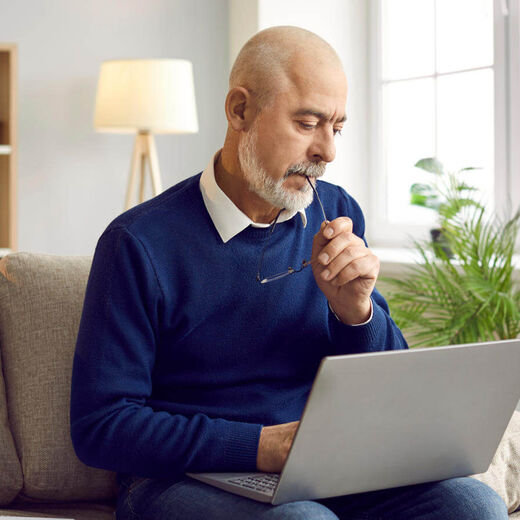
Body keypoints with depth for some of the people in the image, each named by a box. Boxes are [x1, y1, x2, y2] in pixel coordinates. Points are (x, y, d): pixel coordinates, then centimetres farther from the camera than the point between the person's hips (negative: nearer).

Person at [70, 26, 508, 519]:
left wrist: (353, 307, -12)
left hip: (322, 477, 4)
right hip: (186, 477, -4)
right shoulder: (139, 242, -8)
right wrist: (264, 446, -19)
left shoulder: (337, 216, 8)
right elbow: (98, 425, -10)